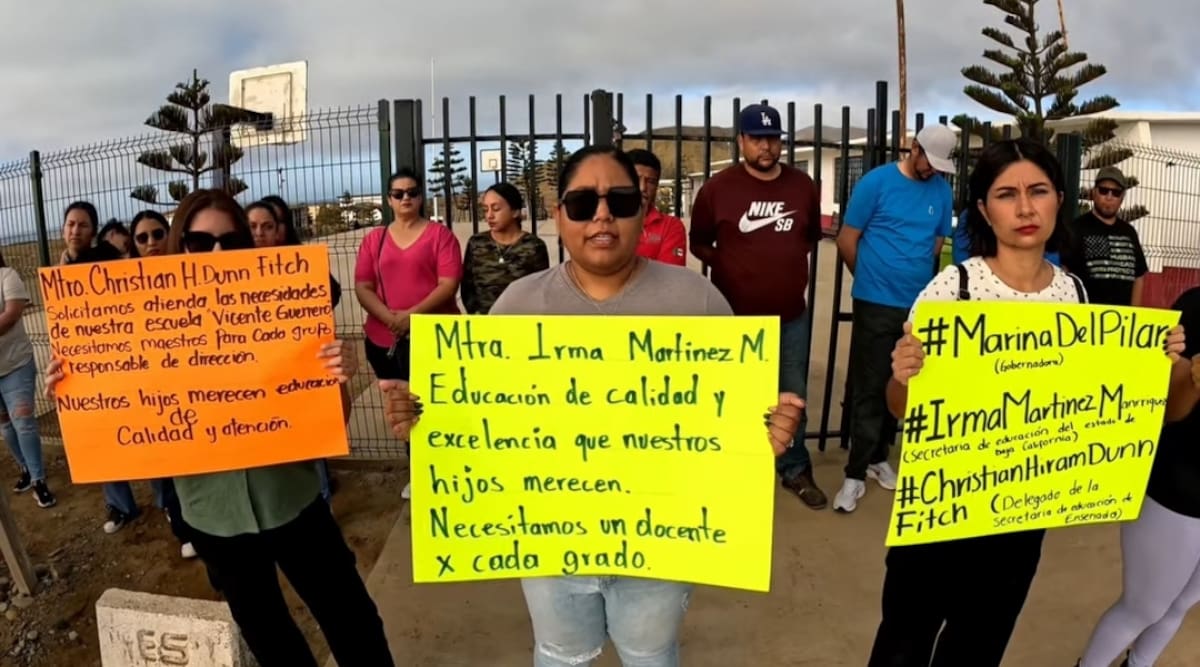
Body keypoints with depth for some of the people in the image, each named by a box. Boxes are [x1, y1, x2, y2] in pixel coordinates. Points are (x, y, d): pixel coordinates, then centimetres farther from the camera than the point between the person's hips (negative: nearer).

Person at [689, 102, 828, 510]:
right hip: (735, 317, -3)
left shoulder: (803, 186, 2)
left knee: (793, 397, 14)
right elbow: (699, 243, 2)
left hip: (793, 315, 3)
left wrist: (785, 260, 4)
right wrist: (731, 266, -5)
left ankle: (795, 471, 30)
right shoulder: (717, 188, -7)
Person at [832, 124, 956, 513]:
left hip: (919, 303, 4)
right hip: (876, 303, -4)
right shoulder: (876, 182, -7)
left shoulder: (942, 191, 4)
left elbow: (938, 243, 16)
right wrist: (869, 277, 7)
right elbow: (847, 240, -3)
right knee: (869, 388, -1)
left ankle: (878, 456, 30)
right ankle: (855, 473, 6)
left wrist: (915, 278, 14)